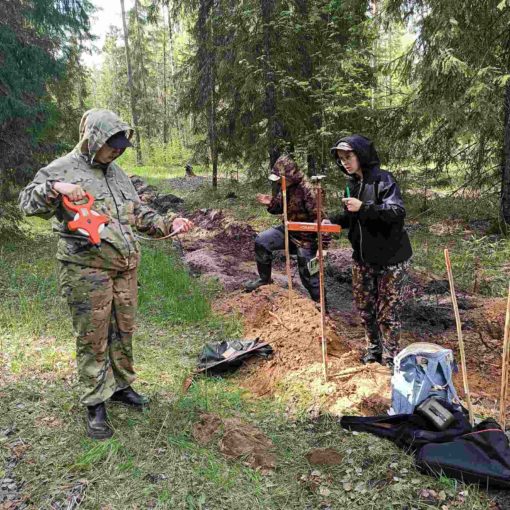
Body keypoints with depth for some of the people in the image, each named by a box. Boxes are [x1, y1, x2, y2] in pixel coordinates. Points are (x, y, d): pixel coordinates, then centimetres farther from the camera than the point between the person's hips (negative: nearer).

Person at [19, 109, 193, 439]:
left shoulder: (117, 172, 17)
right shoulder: (63, 169, -2)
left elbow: (139, 213, 20)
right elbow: (27, 203, -8)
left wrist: (169, 224, 6)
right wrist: (55, 188, -26)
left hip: (126, 266, 6)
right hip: (86, 268, -6)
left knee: (123, 330, 15)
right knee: (93, 337, 0)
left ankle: (121, 386, 33)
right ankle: (96, 404, 13)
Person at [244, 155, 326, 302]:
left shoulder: (306, 190, -25)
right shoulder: (284, 187, -2)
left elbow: (318, 217, -26)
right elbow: (280, 208, 14)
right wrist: (270, 203, -9)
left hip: (305, 237, -7)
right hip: (288, 229, 7)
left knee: (308, 275, -1)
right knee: (261, 241, -4)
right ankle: (264, 278, 13)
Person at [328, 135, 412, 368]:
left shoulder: (383, 179, -16)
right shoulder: (352, 183, 7)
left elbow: (397, 211, -26)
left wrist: (363, 207, -32)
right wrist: (332, 220, -2)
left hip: (390, 258, -7)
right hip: (363, 257, 7)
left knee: (387, 311, 2)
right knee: (364, 306, 16)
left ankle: (390, 359, 18)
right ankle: (373, 350, 35)